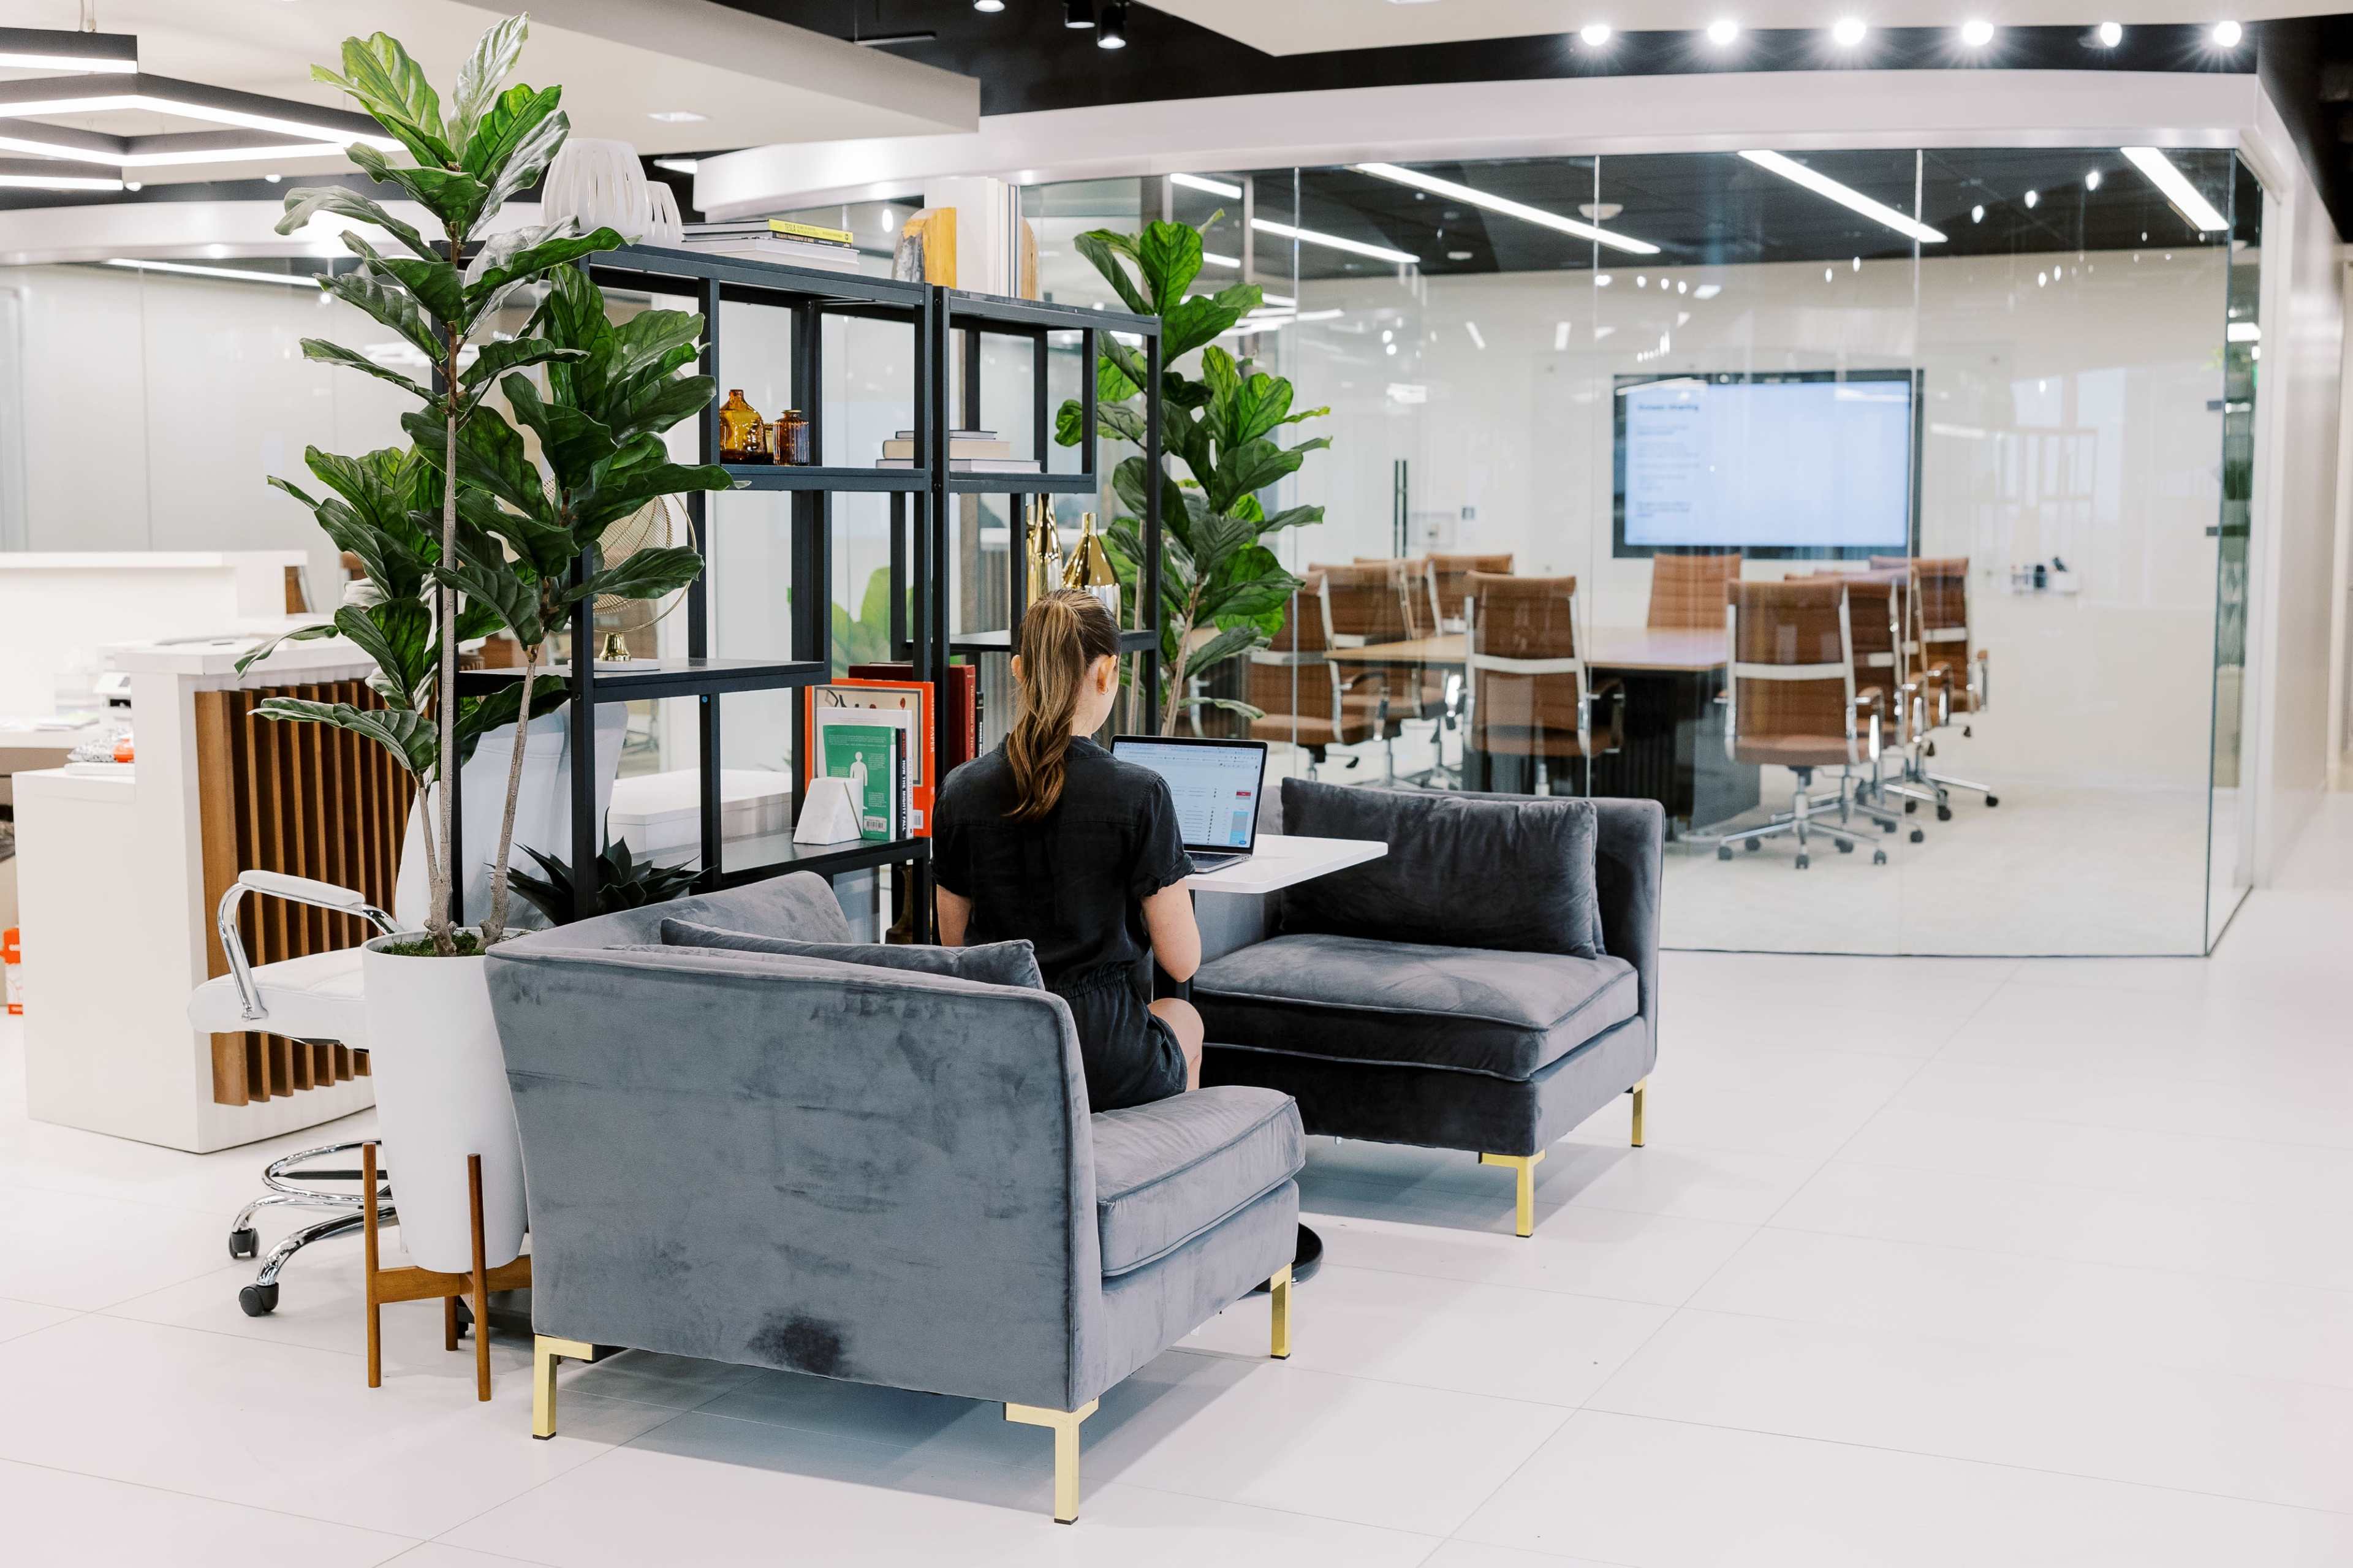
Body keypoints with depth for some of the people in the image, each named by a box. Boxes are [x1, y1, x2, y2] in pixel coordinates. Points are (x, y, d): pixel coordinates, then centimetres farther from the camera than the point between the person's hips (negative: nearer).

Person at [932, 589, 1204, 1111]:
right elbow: (1182, 963, -9)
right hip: (1104, 1068, -4)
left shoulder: (960, 792, -4)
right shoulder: (1139, 795, -16)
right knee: (1183, 1016, 34)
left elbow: (955, 941, 7)